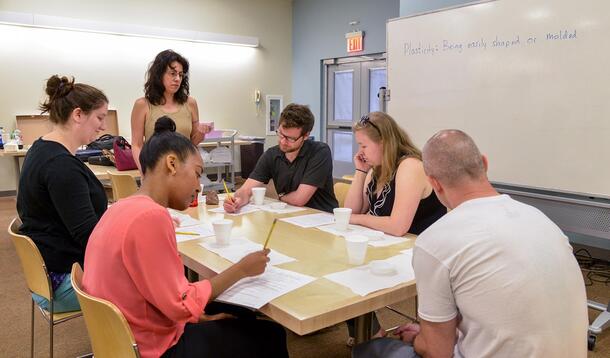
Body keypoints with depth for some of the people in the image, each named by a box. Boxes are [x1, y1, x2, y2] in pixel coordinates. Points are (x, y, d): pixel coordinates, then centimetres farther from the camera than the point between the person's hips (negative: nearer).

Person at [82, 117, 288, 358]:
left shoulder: (124, 208, 2)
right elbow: (181, 305, -23)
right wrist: (241, 269, -14)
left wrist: (200, 317, 3)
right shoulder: (151, 216, -28)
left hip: (131, 337, 9)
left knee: (241, 315, 24)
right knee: (270, 336, 8)